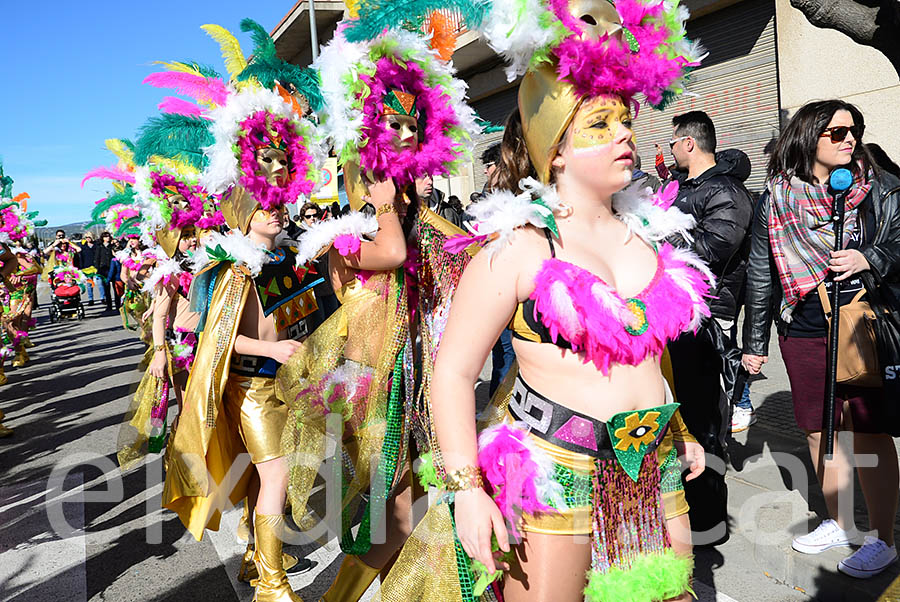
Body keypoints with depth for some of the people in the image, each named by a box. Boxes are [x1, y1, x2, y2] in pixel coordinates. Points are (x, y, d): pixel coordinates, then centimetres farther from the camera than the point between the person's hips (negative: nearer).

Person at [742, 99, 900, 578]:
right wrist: (755, 341, 8)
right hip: (803, 332, 2)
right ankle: (840, 522, 30)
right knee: (819, 431, 11)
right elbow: (761, 274, 8)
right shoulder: (776, 200, 4)